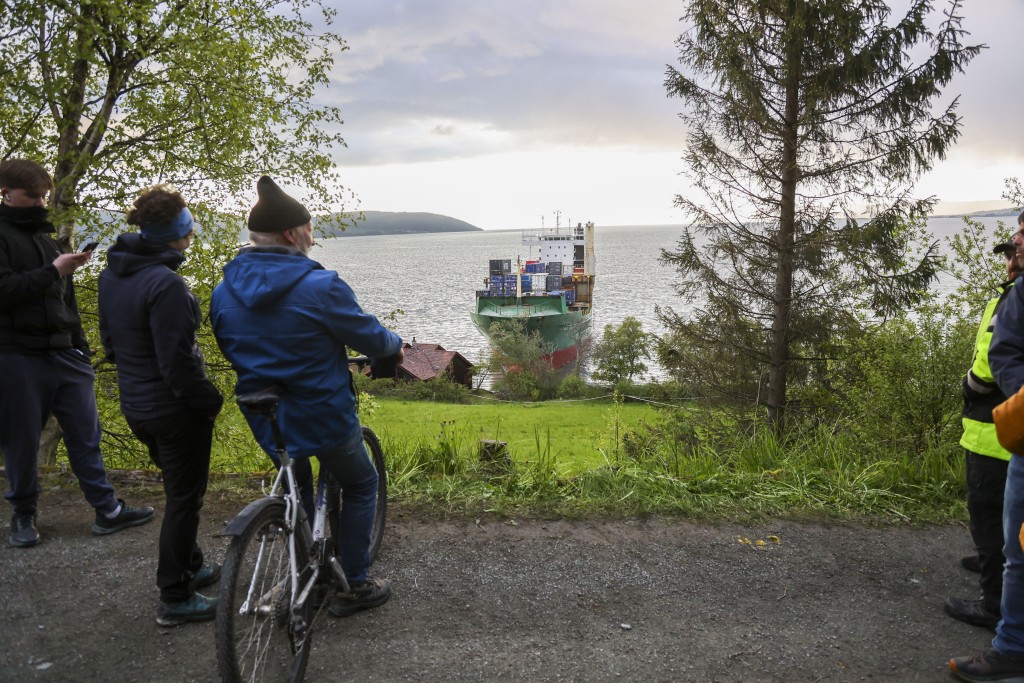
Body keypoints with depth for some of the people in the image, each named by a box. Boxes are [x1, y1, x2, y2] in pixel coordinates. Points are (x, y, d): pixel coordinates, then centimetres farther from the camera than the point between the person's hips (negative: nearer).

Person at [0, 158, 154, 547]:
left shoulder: (44, 235, 18)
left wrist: (80, 346, 21)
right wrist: (53, 271, -18)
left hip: (63, 354, 6)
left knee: (86, 434, 4)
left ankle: (107, 511, 8)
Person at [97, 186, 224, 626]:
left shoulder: (112, 274, 3)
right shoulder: (165, 284, -25)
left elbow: (109, 339, 14)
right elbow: (178, 363, -25)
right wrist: (210, 400, -12)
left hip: (135, 404, 9)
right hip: (176, 409, -9)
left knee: (177, 487, 24)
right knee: (185, 498, 6)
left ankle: (190, 566, 40)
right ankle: (175, 600, 16)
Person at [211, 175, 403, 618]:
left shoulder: (223, 293, -3)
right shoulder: (320, 286, -21)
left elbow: (230, 350, 10)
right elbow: (367, 336, -10)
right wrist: (395, 345, 12)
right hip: (323, 417, -6)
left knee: (295, 489, 29)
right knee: (360, 486, 17)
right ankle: (355, 586, 21)